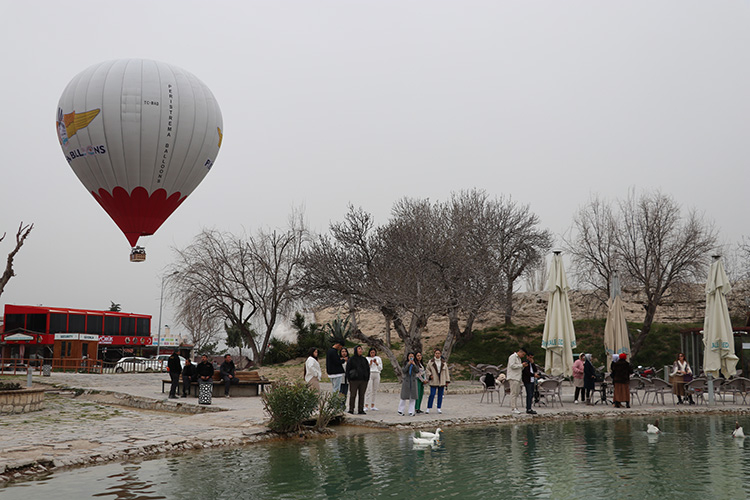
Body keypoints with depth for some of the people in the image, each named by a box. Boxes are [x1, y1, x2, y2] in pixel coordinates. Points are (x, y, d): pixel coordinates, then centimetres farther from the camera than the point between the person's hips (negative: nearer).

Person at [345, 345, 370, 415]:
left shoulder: (364, 359, 13)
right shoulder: (351, 359, 0)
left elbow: (368, 369, 16)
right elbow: (347, 370, -1)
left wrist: (367, 378, 7)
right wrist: (349, 379, -7)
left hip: (363, 381, 4)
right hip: (354, 380, -4)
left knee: (362, 395, 5)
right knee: (353, 395, -4)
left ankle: (360, 410, 10)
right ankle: (351, 410, 1)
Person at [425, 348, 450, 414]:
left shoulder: (444, 362, 6)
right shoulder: (431, 362, 2)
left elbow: (446, 372, 8)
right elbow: (428, 369, 9)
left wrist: (447, 381, 5)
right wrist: (430, 375, -10)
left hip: (442, 381, 2)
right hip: (434, 381, -2)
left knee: (440, 395, 5)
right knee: (432, 395, -6)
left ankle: (439, 408, 13)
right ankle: (428, 408, 1)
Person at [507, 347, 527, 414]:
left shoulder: (519, 358, 24)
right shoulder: (513, 357, -6)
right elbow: (512, 366, -18)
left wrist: (523, 367, 8)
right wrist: (521, 365, -11)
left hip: (517, 378, 10)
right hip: (513, 378, -10)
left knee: (517, 393, 7)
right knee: (514, 393, -11)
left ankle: (515, 408, 10)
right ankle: (513, 408, -11)